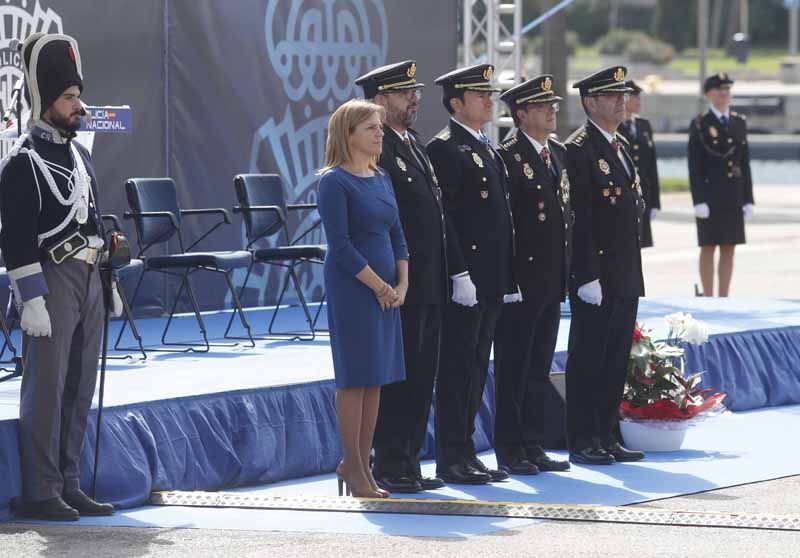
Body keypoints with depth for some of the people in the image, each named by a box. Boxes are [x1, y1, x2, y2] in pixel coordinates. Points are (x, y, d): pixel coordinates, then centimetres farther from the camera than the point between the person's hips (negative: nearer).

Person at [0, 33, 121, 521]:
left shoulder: (79, 155, 15)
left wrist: (109, 286, 20)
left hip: (88, 280, 8)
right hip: (52, 281, -8)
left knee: (80, 388, 10)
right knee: (46, 388, -5)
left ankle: (69, 485, 16)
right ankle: (41, 493, -2)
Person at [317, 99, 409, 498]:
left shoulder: (381, 180, 13)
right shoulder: (335, 182, -11)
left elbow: (396, 236, 15)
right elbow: (341, 245, -15)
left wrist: (402, 285, 2)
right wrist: (379, 286, -13)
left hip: (387, 291, 8)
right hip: (352, 289, -8)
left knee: (376, 378, 9)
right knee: (355, 377, -3)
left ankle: (361, 464, 15)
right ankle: (353, 465, 4)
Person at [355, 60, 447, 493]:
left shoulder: (415, 146, 18)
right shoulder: (375, 150, -13)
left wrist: (439, 277, 18)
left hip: (428, 287, 9)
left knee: (420, 378, 11)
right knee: (395, 376, -4)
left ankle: (408, 463, 17)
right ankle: (390, 467, 1)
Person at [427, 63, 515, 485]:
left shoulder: (488, 150, 19)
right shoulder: (445, 149, -10)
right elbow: (443, 217, -16)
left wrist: (509, 277, 18)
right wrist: (459, 274, -21)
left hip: (491, 283, 9)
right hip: (465, 281, -9)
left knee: (476, 367, 11)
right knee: (458, 368, -5)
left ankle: (465, 453, 16)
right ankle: (452, 459, -2)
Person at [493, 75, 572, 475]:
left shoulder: (559, 154, 14)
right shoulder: (508, 157, -11)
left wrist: (567, 269, 13)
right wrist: (505, 277, -18)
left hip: (552, 281, 8)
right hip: (520, 280, -8)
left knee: (540, 367, 12)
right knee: (513, 367, -1)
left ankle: (533, 446, 17)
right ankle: (510, 450, 4)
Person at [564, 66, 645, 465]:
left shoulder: (621, 145, 16)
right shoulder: (579, 149, -12)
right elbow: (579, 217, -17)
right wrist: (587, 276, -20)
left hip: (626, 277, 9)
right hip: (595, 275, -9)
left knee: (616, 361, 12)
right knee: (587, 360, -2)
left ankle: (606, 437, 18)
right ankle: (582, 443, 2)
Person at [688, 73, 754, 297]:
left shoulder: (739, 123, 10)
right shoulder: (699, 125, -4)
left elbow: (745, 163, 10)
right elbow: (694, 167, -8)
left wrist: (748, 199, 5)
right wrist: (699, 201, -15)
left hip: (733, 198, 4)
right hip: (709, 197, -4)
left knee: (728, 249, 6)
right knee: (708, 248, 0)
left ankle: (724, 299, 11)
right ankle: (708, 299, 6)